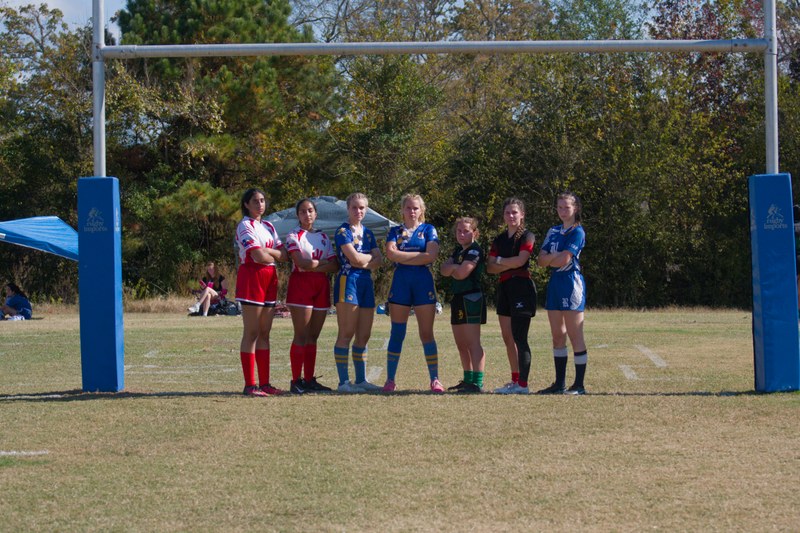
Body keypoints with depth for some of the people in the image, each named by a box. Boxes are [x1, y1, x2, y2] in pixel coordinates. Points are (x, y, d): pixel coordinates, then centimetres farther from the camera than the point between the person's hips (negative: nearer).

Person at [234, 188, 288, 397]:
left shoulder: (268, 227, 18)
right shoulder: (245, 226, -6)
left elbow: (284, 255, 7)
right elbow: (258, 256, -17)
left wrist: (265, 251, -8)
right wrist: (275, 254, 1)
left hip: (269, 280, 8)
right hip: (252, 277, -8)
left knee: (264, 333, 8)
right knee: (251, 333, -8)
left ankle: (265, 383, 9)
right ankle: (249, 385, -8)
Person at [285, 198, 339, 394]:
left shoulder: (323, 237, 16)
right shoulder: (294, 236, 0)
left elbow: (335, 266, 5)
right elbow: (301, 263, -15)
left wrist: (313, 265, -9)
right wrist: (324, 262, -5)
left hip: (321, 286, 5)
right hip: (301, 284, -5)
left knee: (313, 337, 6)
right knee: (301, 336, -9)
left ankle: (309, 380, 9)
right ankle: (296, 381, -7)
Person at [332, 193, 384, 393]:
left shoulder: (368, 233, 18)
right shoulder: (343, 231, -3)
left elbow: (379, 261, 7)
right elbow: (354, 258, -14)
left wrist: (362, 260, -9)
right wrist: (371, 258, 3)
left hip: (366, 282, 7)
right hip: (348, 281, -7)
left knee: (364, 335, 8)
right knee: (346, 334, -9)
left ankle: (361, 380, 14)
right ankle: (343, 382, -10)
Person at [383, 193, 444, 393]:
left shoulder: (428, 230, 7)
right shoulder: (395, 231, 11)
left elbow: (431, 255, -8)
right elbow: (390, 253, -7)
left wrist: (403, 258, -6)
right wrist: (418, 255, -8)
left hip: (423, 282, -1)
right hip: (400, 282, 1)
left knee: (427, 334, -2)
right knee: (397, 333, 0)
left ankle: (435, 380, 2)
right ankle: (390, 380, 4)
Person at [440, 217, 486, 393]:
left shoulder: (475, 251, -10)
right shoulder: (458, 251, 18)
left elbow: (462, 273, -20)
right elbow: (444, 269, 6)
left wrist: (451, 269, -2)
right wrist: (456, 267, -11)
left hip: (471, 298, -10)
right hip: (458, 299, 10)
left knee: (472, 342, -13)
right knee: (461, 344, 14)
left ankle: (477, 383, -16)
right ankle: (468, 380, 22)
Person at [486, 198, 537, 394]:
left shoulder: (527, 237, -3)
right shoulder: (499, 240, 16)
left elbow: (521, 260, -17)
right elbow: (490, 267, 7)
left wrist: (500, 261, -3)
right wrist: (508, 266, -10)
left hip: (522, 287, -8)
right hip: (504, 288, 8)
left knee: (519, 337, -12)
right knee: (507, 338, 8)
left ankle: (523, 384, -12)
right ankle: (515, 380, 15)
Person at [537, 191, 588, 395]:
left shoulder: (577, 232, -6)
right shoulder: (553, 231, 16)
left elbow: (564, 260, -16)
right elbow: (542, 260, 6)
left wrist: (550, 258, 2)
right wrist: (557, 256, -10)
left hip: (571, 283, -8)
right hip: (555, 284, 8)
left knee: (575, 336, -6)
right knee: (557, 337, 9)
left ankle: (579, 385, -3)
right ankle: (559, 383, 15)